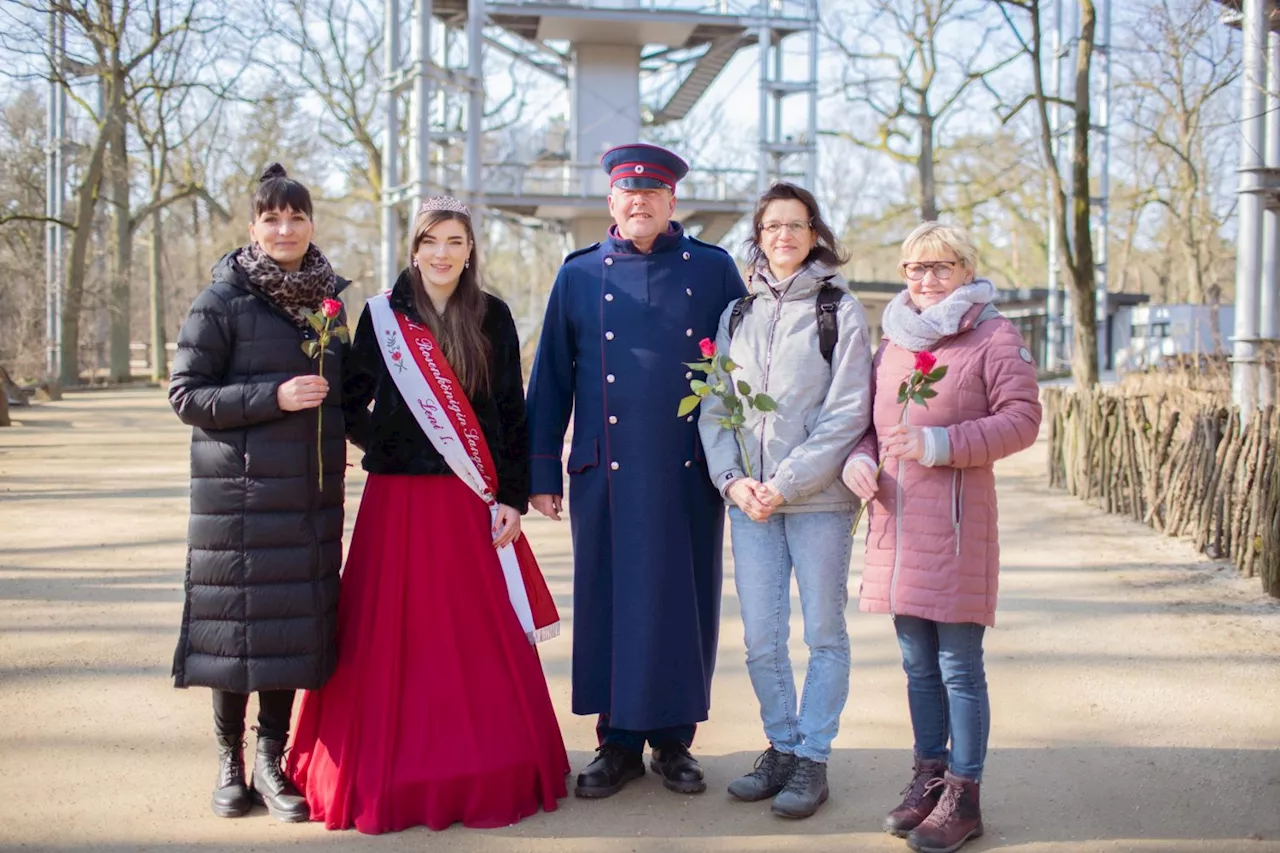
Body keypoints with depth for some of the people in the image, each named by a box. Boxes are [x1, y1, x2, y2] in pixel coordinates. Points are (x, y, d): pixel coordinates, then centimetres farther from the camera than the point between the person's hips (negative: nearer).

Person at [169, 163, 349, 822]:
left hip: (310, 493, 4)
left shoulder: (326, 299, 12)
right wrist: (272, 397, -17)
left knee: (298, 621, 4)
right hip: (241, 491, -4)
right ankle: (230, 761, 17)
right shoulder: (223, 301, -4)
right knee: (240, 618, 0)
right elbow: (185, 394, -8)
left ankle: (271, 759, 18)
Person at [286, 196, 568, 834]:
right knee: (398, 637, 1)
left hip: (473, 502, 1)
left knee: (482, 637, 3)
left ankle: (487, 769, 16)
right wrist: (383, 445, -7)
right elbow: (351, 400, 7)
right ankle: (396, 770, 13)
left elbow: (513, 412, 3)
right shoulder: (383, 315, 3)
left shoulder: (493, 316, 5)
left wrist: (512, 496, -1)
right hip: (399, 500, 0)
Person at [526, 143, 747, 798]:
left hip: (690, 474, 0)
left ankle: (674, 739, 18)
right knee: (609, 601, 4)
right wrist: (543, 472, 3)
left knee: (684, 603, 5)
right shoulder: (580, 274, 8)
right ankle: (619, 740, 16)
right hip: (606, 472, 0)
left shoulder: (713, 269, 7)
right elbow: (551, 380, 8)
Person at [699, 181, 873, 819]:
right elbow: (714, 408, 10)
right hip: (748, 501, 4)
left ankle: (812, 759, 16)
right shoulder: (737, 315, 12)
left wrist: (788, 481, -13)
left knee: (824, 634, 4)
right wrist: (732, 478, -5)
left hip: (818, 500, -3)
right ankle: (781, 748, 22)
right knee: (761, 640, 6)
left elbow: (847, 413, -8)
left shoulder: (840, 311, 0)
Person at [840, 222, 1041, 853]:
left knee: (959, 666, -2)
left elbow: (1022, 418, -10)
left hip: (956, 518, -6)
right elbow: (872, 419, 22)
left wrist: (940, 444, -19)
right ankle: (928, 775, 27)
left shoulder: (994, 337, -2)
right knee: (917, 664, 14)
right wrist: (859, 458, 0)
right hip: (896, 518, 6)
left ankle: (963, 795, 8)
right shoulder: (892, 341, 17)